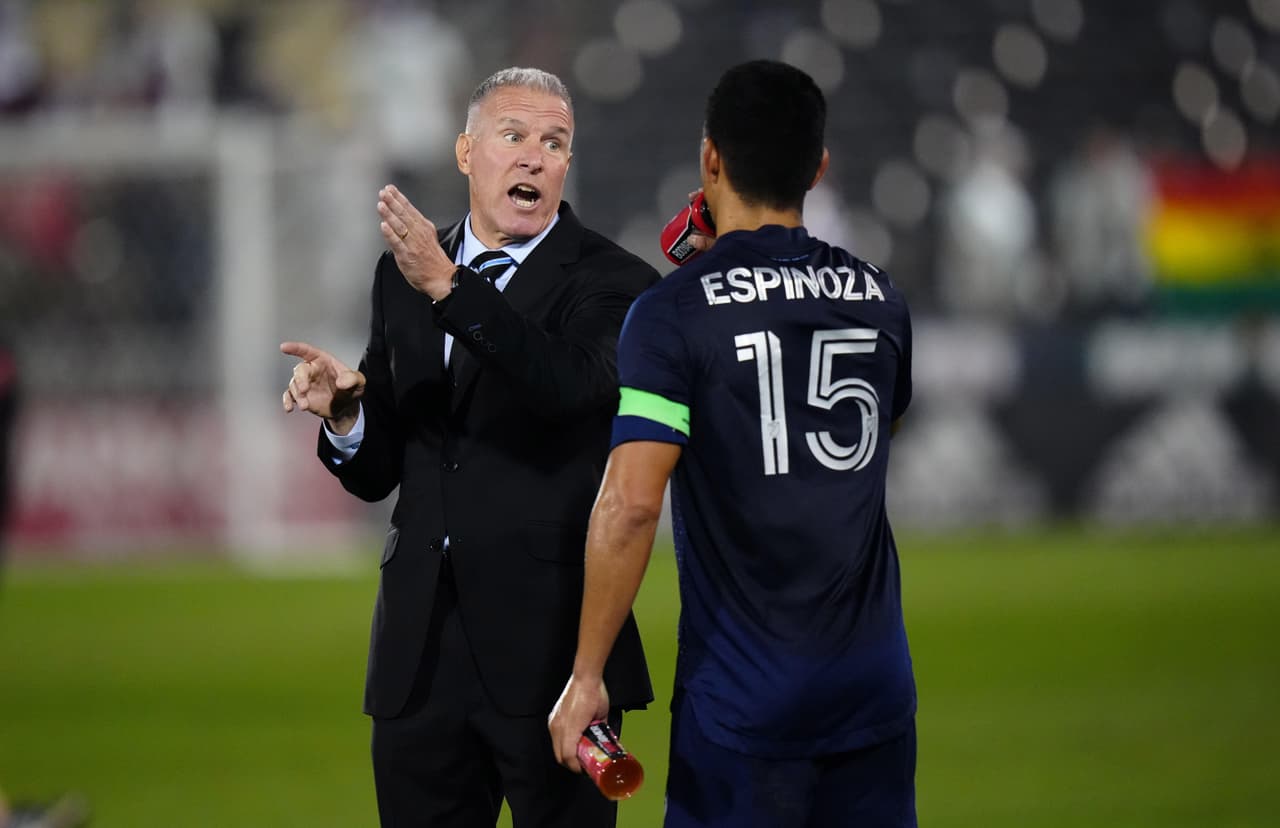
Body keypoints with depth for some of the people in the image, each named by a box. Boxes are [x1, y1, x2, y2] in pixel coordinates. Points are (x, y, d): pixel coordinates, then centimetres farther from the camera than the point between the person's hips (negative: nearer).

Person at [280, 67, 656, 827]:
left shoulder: (612, 284, -4)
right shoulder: (403, 276, 11)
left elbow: (569, 387, -26)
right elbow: (378, 471, 15)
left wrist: (450, 289, -33)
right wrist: (343, 415, -8)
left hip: (549, 647, -4)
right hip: (422, 651, 5)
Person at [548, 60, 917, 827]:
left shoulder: (675, 313, -9)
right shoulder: (878, 297, 6)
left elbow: (630, 504, -18)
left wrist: (587, 675, -12)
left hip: (743, 697, -4)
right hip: (875, 679, 4)